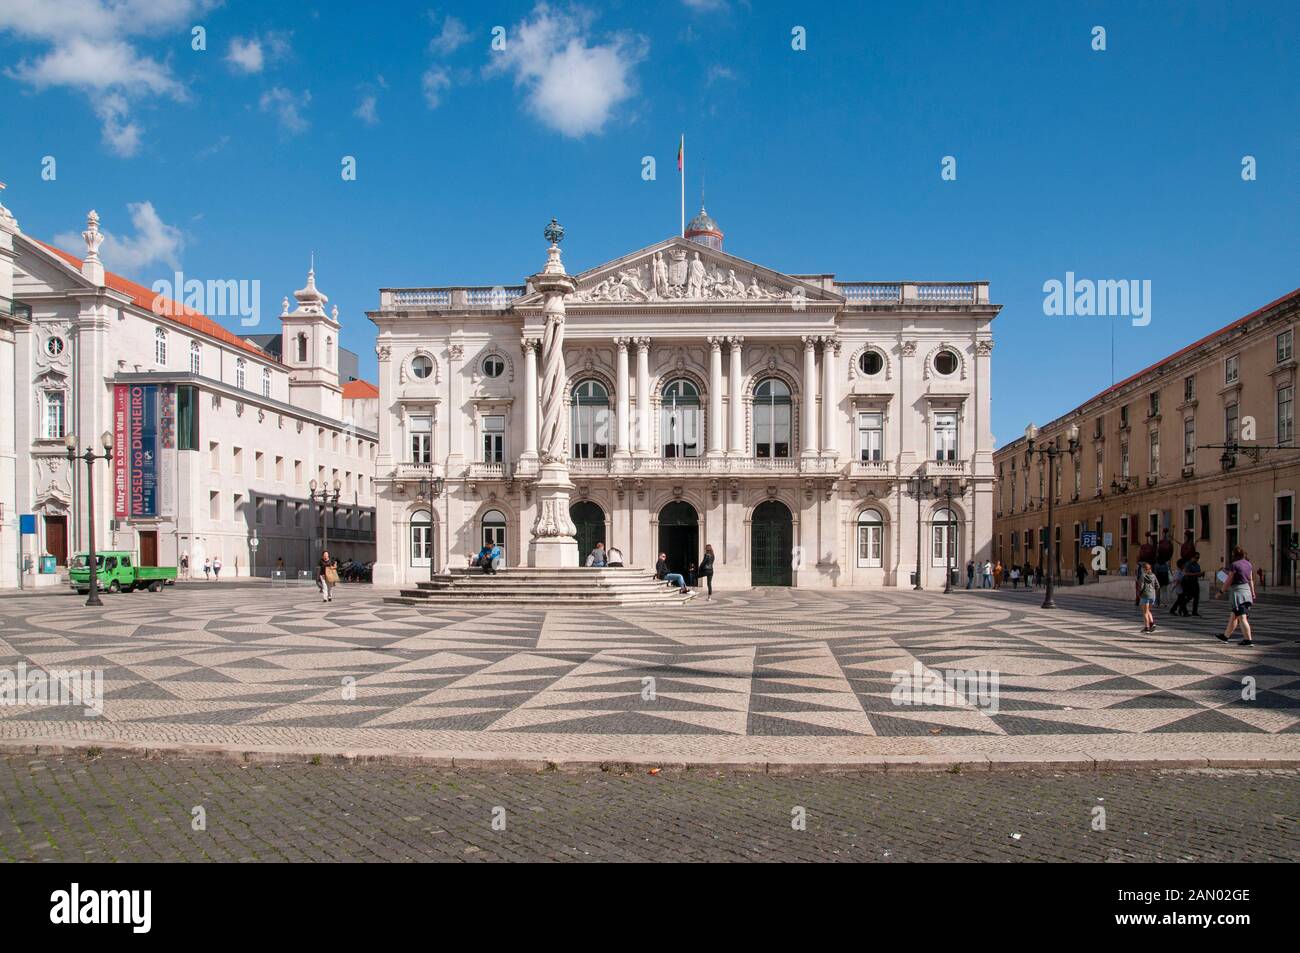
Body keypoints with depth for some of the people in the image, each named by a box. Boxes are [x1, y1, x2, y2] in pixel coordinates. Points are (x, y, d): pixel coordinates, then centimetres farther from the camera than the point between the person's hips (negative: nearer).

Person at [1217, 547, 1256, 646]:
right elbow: (1251, 580, 14)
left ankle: (1249, 639, -7)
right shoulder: (1248, 564, 9)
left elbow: (1229, 580, -12)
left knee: (1242, 618, -5)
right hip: (1247, 591, 8)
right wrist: (1253, 593, 20)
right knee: (1234, 616, 18)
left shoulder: (1234, 565, -14)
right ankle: (1225, 636, 29)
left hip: (1237, 592, -8)